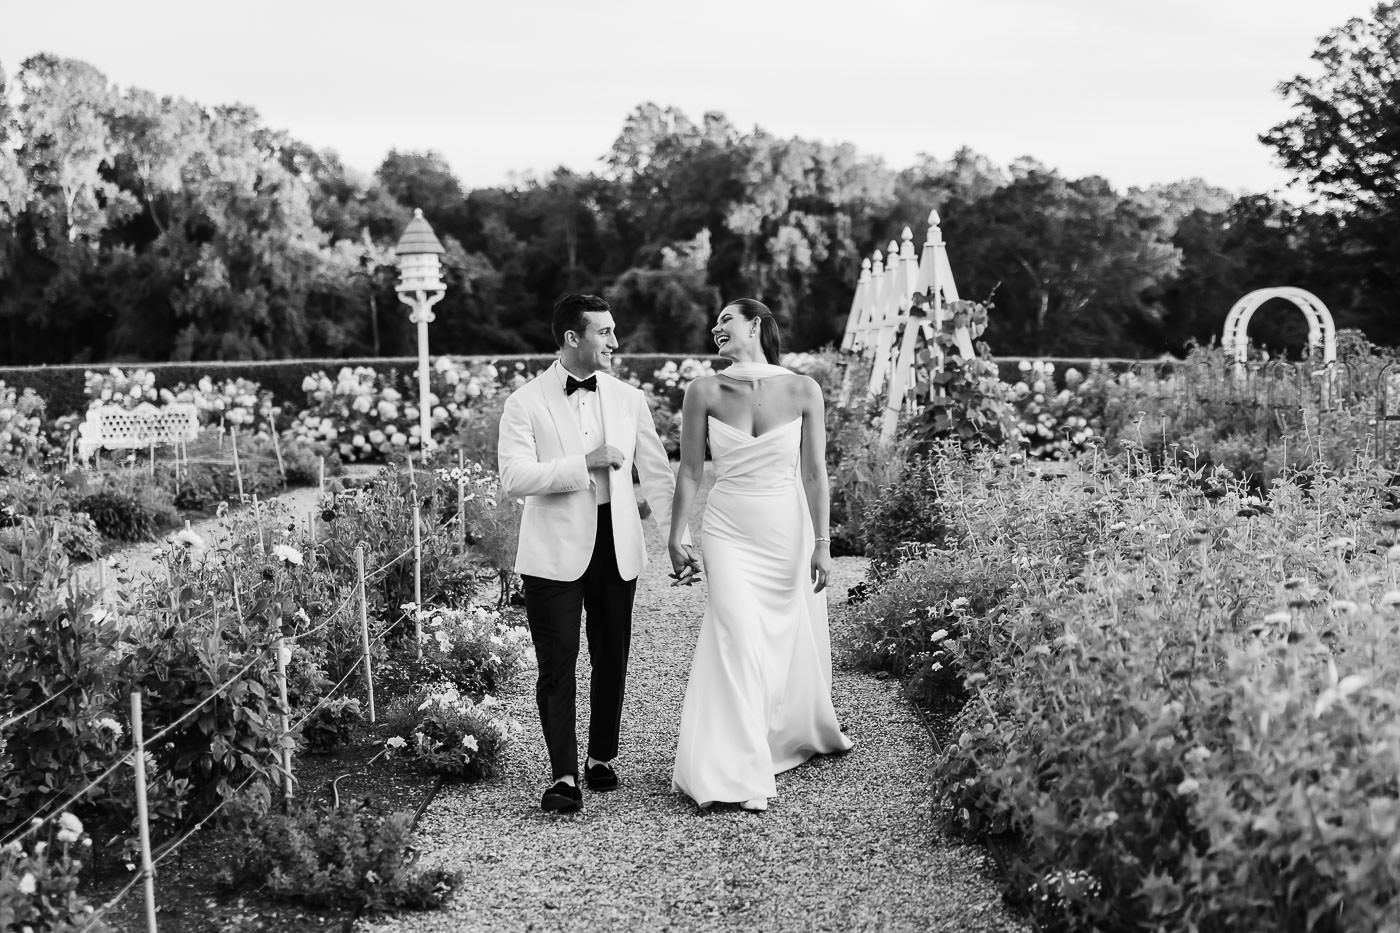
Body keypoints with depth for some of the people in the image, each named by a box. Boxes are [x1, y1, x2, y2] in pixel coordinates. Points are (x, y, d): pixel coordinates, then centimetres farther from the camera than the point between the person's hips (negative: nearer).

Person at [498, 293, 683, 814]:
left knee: (612, 659, 12)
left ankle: (602, 758, 29)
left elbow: (656, 473, 10)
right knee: (557, 664, -3)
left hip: (616, 546, 4)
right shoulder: (526, 402, -4)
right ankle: (563, 776, 4)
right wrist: (584, 463, -19)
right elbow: (514, 478, -13)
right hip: (555, 551, -4)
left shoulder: (628, 400, 8)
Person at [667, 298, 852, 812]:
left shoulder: (802, 391, -4)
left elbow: (814, 472, -3)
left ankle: (805, 733, 41)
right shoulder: (704, 392, -3)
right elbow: (690, 470, 2)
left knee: (795, 642, 12)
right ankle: (738, 774, -10)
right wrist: (676, 537, 2)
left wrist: (822, 542, -5)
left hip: (788, 529, 1)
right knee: (738, 638, -14)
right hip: (729, 531, -1)